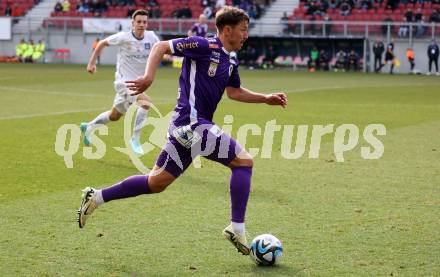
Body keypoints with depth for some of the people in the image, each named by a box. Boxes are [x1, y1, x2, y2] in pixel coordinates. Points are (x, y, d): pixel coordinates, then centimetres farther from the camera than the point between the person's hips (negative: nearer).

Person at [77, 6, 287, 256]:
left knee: (156, 183, 12)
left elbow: (234, 92, 26)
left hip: (185, 127, 9)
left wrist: (266, 99, 18)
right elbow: (162, 47, -7)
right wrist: (149, 76, -20)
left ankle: (97, 197, 18)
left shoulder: (231, 59, 16)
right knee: (244, 161, -9)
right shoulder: (204, 46, -10)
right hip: (192, 123, -9)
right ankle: (237, 229, -7)